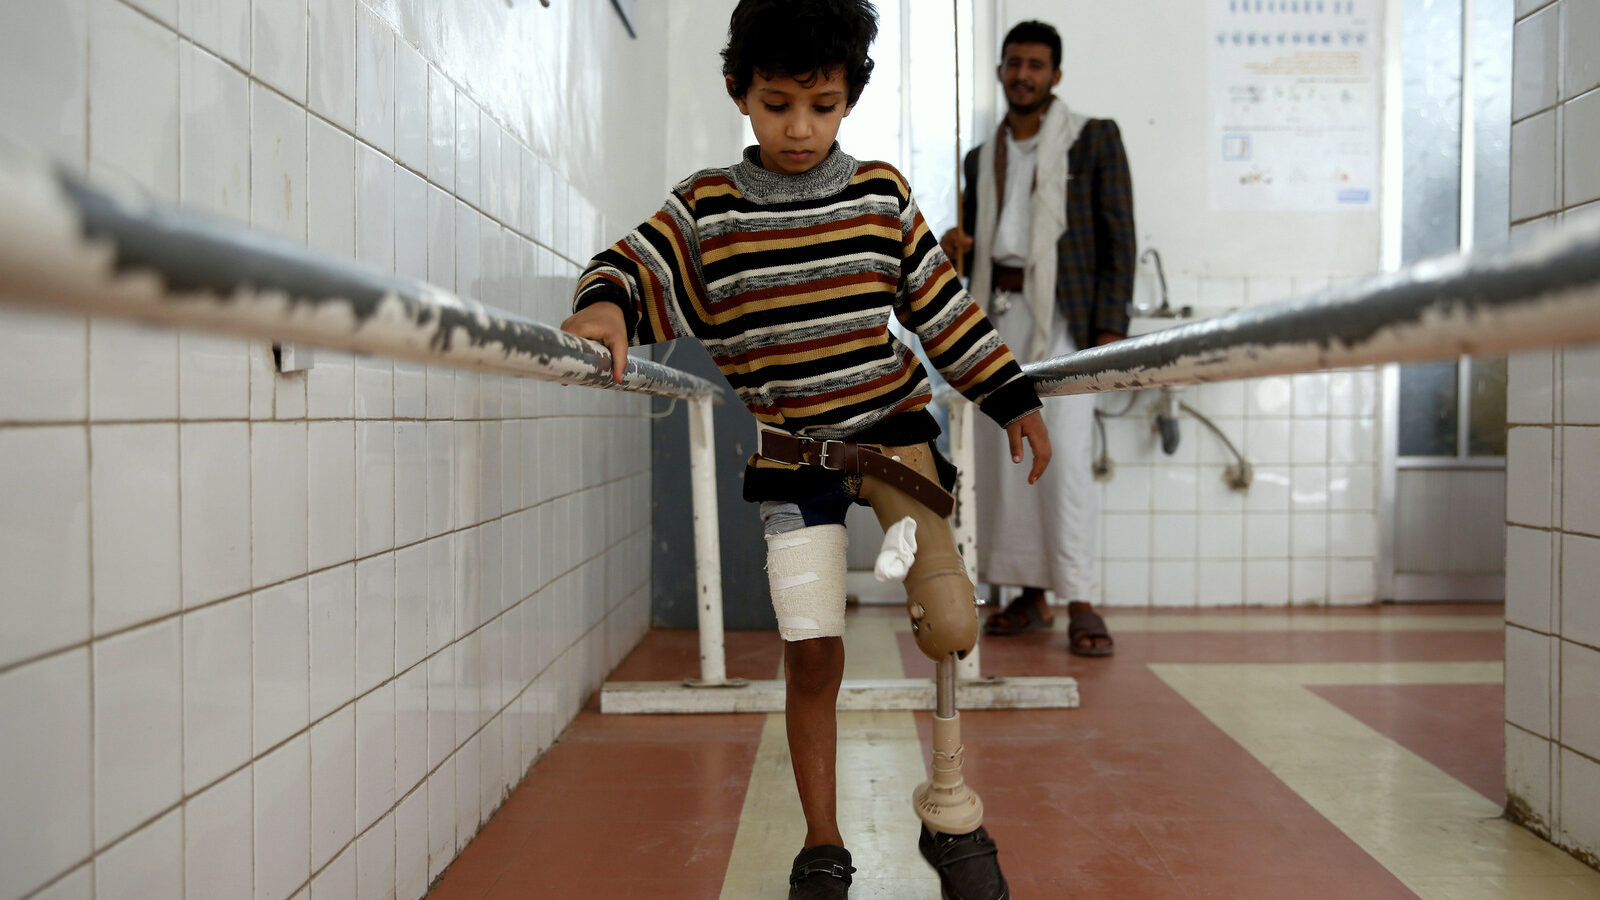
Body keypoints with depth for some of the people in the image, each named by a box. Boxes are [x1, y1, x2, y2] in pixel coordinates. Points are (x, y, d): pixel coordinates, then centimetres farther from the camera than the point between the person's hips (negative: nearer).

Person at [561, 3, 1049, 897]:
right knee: (813, 655, 0)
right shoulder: (705, 208, -2)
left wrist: (1015, 398, 9)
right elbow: (633, 268, -6)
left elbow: (942, 302, 8)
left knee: (950, 630, -10)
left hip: (890, 425, 1)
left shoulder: (882, 192, 2)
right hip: (787, 458, -1)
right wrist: (605, 306, -30)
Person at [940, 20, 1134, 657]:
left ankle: (1080, 603, -8)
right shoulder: (982, 158, 19)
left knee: (1064, 455, -14)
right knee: (1004, 455, 3)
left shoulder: (1093, 139, 4)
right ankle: (1031, 596, 12)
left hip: (1064, 317, -5)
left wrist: (1111, 329, -11)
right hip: (998, 314, 5)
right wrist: (953, 246, 2)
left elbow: (1118, 238, -1)